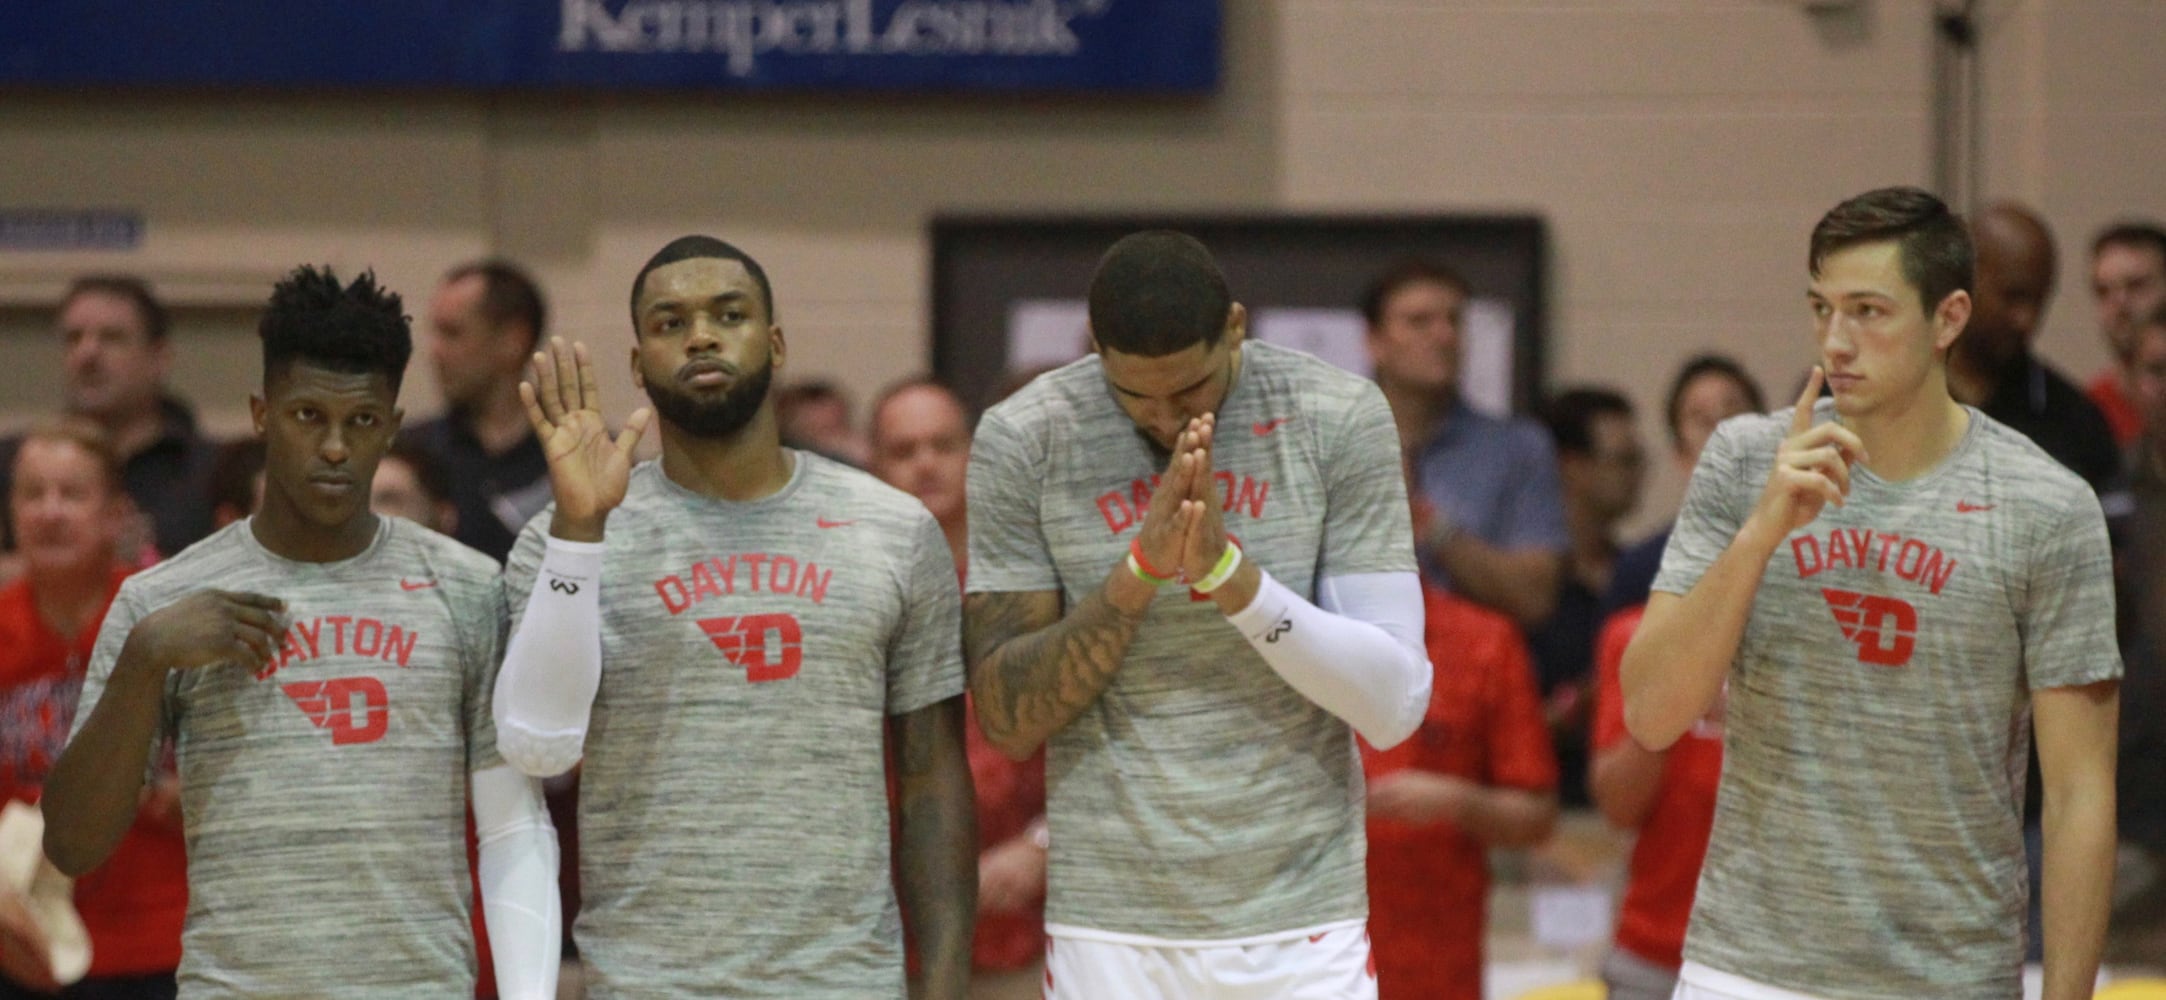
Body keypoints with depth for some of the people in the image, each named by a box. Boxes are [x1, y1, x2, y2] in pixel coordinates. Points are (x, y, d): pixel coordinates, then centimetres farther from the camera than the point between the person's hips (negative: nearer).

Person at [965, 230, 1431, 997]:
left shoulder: (1339, 421, -3)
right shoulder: (1022, 441, -2)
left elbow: (1396, 705, -6)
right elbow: (1006, 720, -3)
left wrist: (1230, 572, -19)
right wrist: (1141, 568, -17)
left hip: (1302, 931, 0)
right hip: (1111, 928, 0)